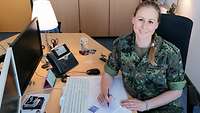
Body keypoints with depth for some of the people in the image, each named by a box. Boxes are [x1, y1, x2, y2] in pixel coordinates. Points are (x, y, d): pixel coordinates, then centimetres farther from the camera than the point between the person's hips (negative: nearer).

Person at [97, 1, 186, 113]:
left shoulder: (171, 53, -19)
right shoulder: (121, 44, -11)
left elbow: (176, 91, -10)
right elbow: (109, 73, 0)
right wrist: (104, 91, -19)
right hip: (130, 102, 3)